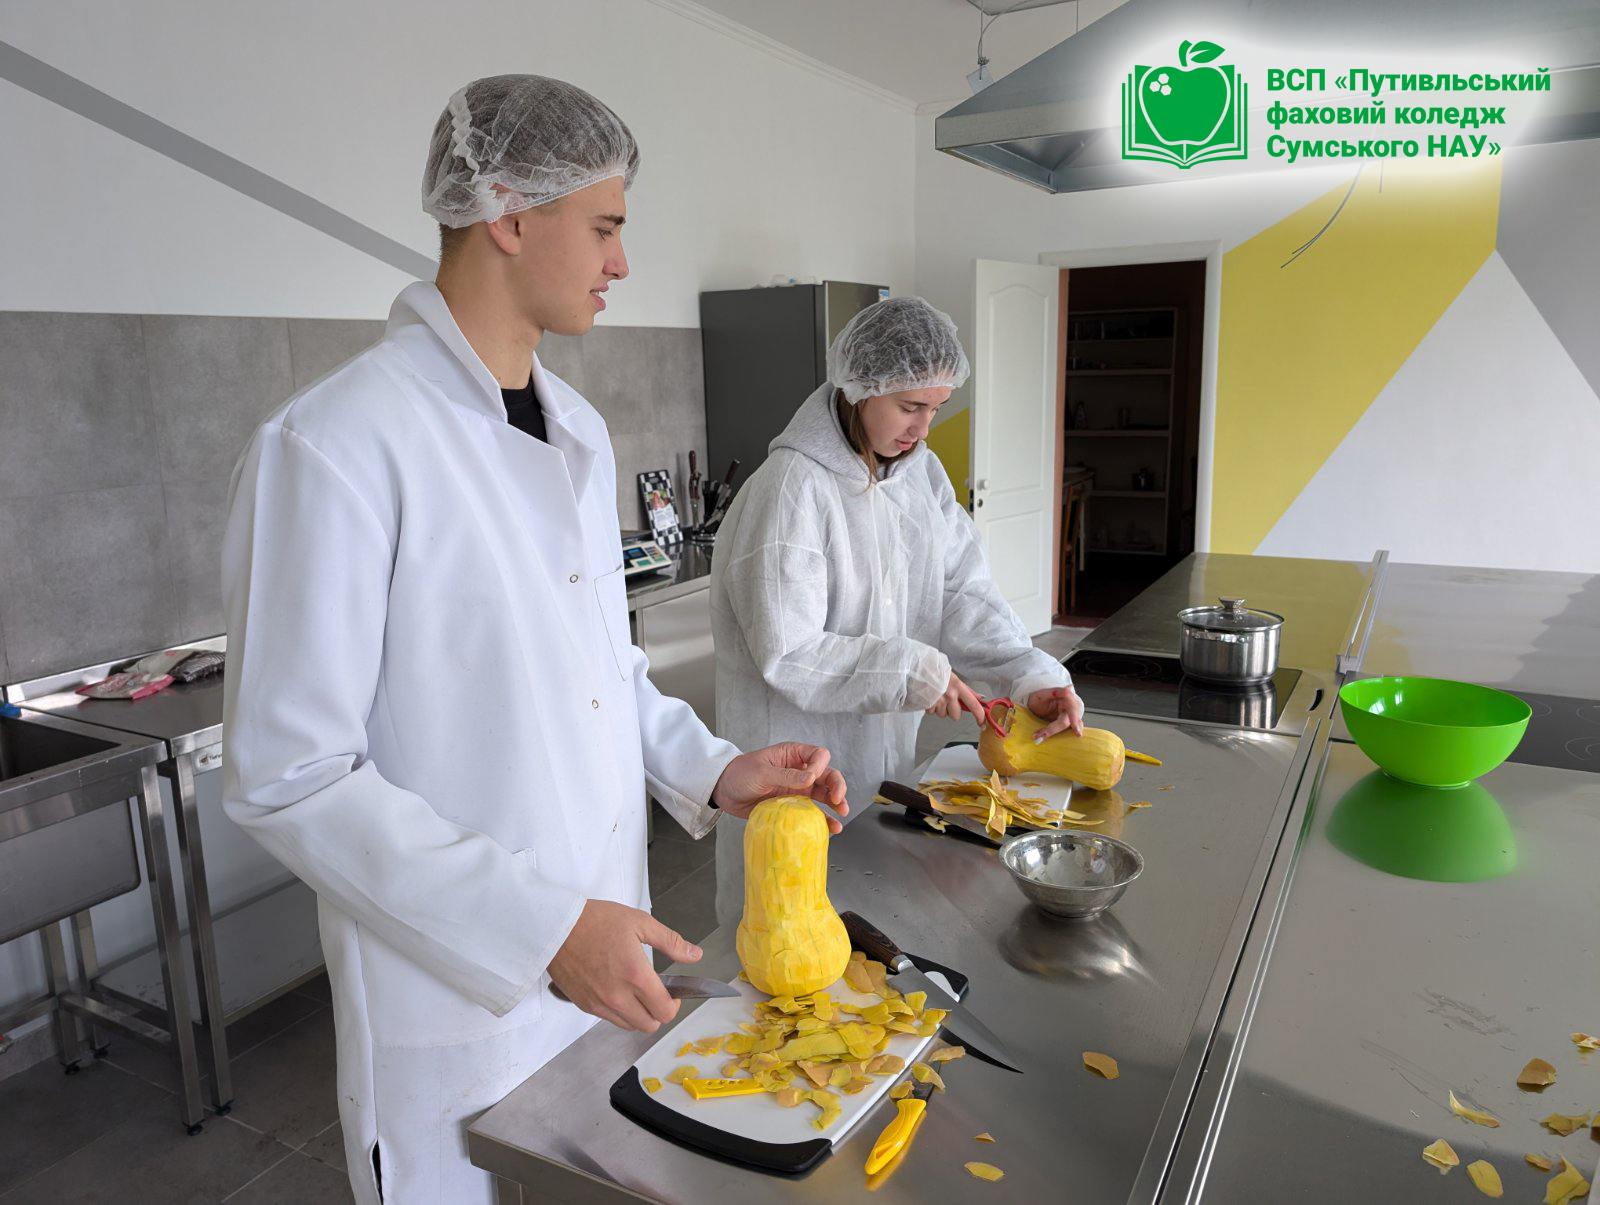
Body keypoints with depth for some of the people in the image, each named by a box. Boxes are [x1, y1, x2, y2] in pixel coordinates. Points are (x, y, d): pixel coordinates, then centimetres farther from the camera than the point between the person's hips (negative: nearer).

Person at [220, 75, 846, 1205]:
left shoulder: (579, 429, 6)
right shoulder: (339, 444, -21)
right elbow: (290, 778, -21)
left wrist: (713, 770, 0)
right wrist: (538, 929, -25)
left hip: (604, 954, 8)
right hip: (458, 1003, -7)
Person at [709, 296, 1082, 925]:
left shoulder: (920, 472, 3)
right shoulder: (792, 490, -22)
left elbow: (964, 591, -3)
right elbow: (788, 656, -23)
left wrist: (1032, 675, -17)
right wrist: (912, 671, -24)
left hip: (885, 754, 7)